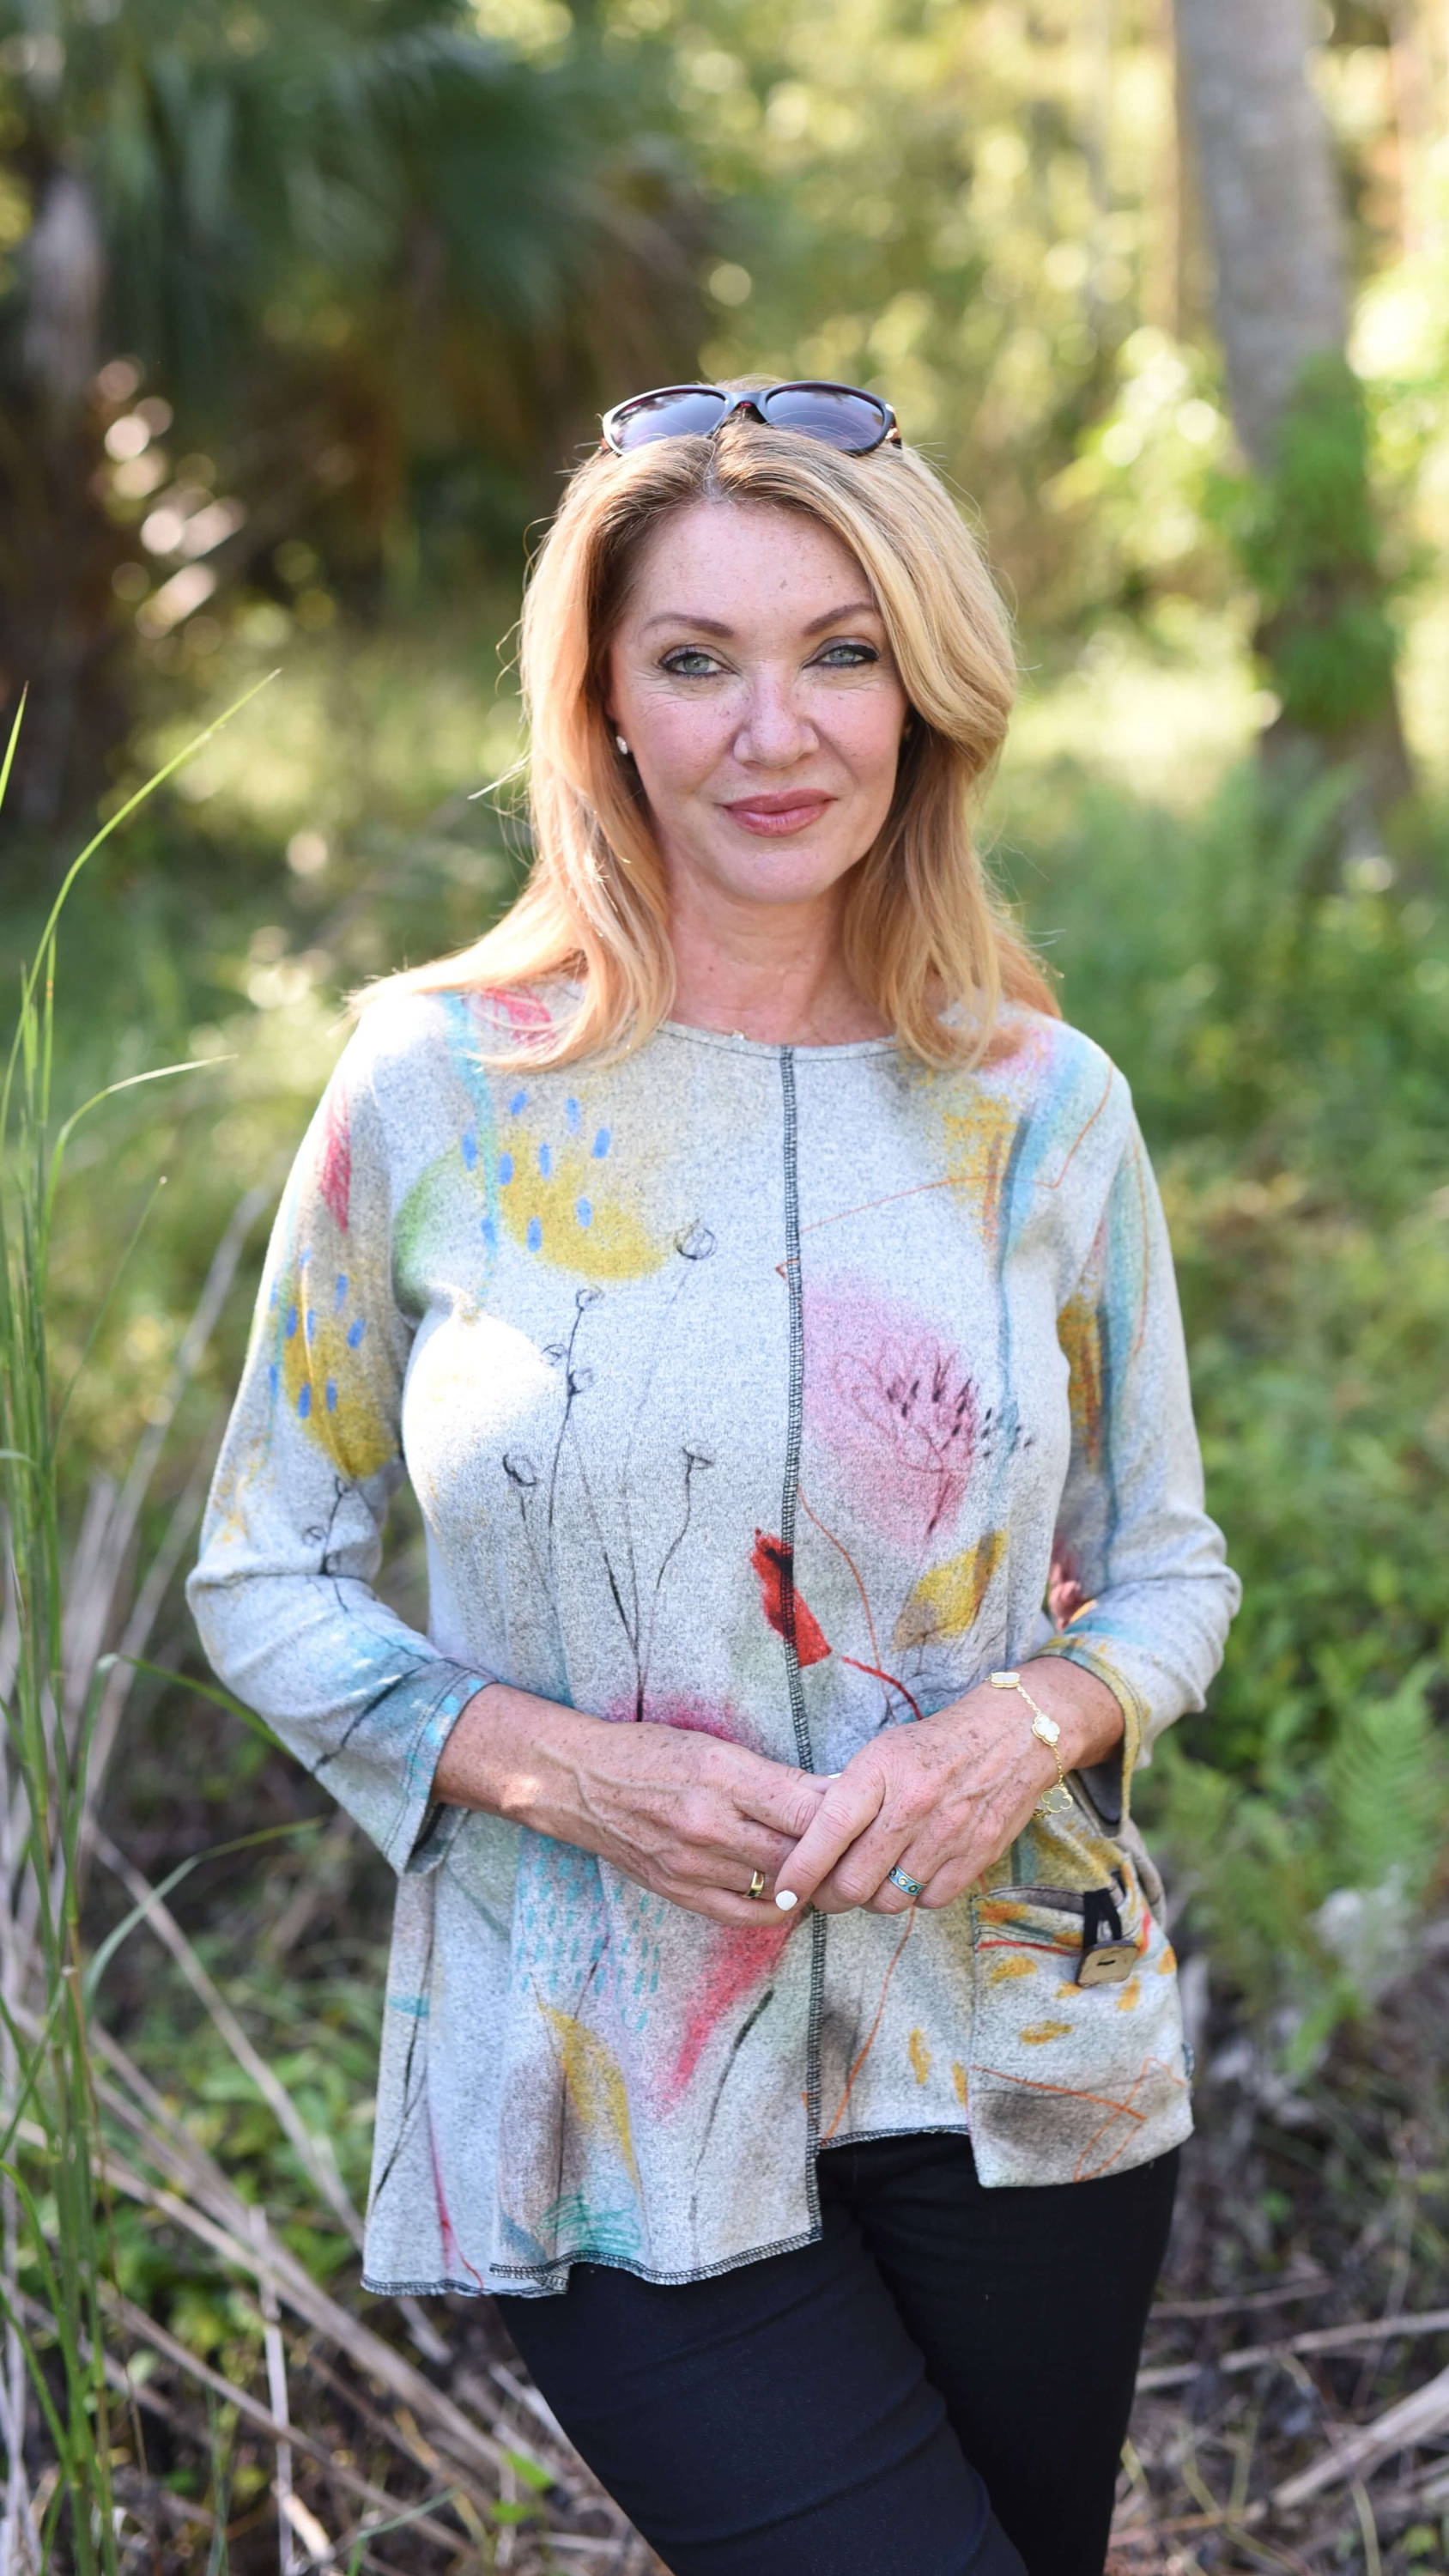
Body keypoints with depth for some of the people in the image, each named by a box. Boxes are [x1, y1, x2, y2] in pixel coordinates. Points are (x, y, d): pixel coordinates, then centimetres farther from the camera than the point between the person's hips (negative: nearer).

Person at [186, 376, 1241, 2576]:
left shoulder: (1045, 1108, -1)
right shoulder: (437, 1087, -7)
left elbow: (1168, 1566, 8)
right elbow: (265, 1579, 0)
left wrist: (1033, 1715, -14)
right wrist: (551, 1761, -16)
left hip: (1012, 2056, 3)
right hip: (610, 2102, -3)